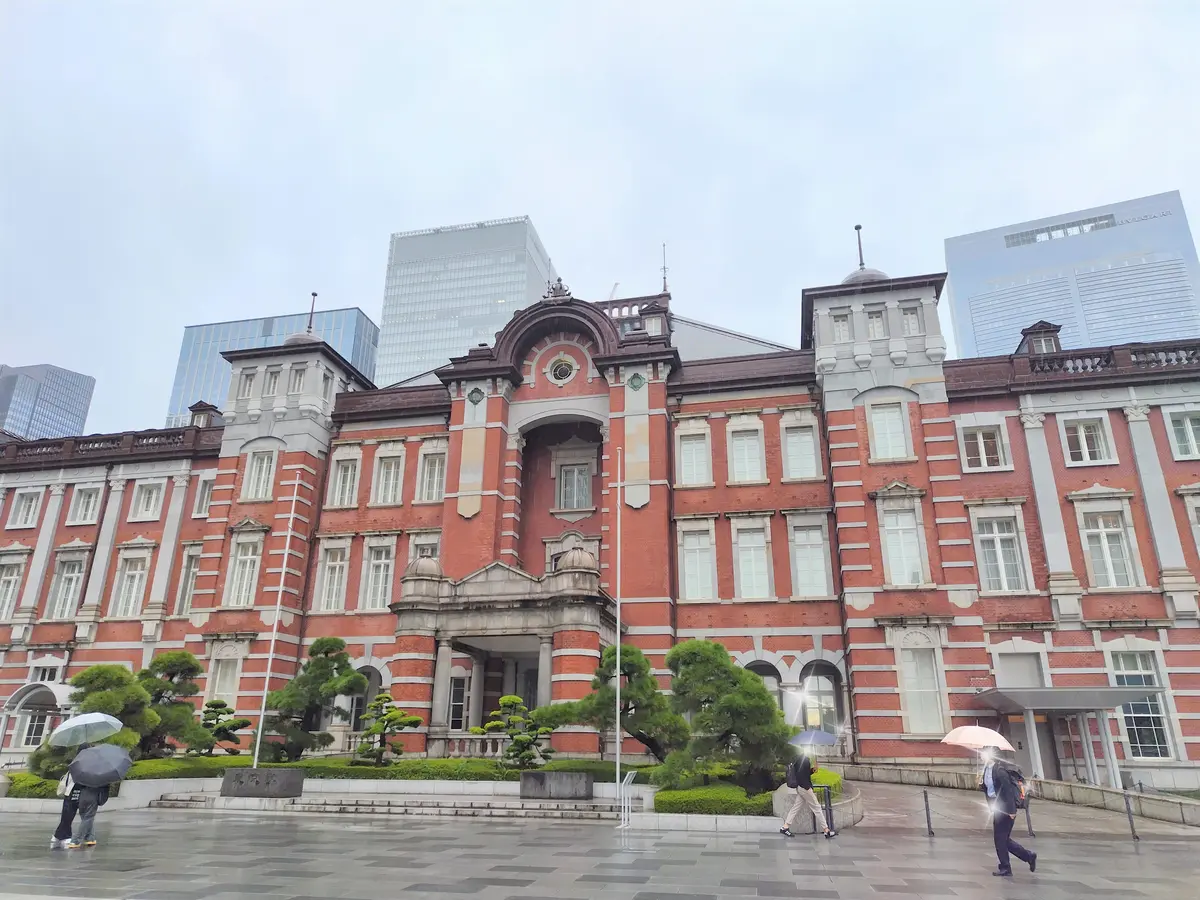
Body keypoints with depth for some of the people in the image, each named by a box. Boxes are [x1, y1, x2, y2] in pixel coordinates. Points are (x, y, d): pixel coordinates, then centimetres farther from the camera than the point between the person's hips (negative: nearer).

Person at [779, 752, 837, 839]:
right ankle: (827, 831, 3)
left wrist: (812, 770, 7)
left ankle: (785, 827, 6)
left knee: (796, 807, 8)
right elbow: (800, 774, -22)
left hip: (800, 787, 9)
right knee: (816, 807, -2)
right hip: (804, 787, -9)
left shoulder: (800, 758, 16)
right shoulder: (803, 758, -14)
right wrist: (807, 786, -23)